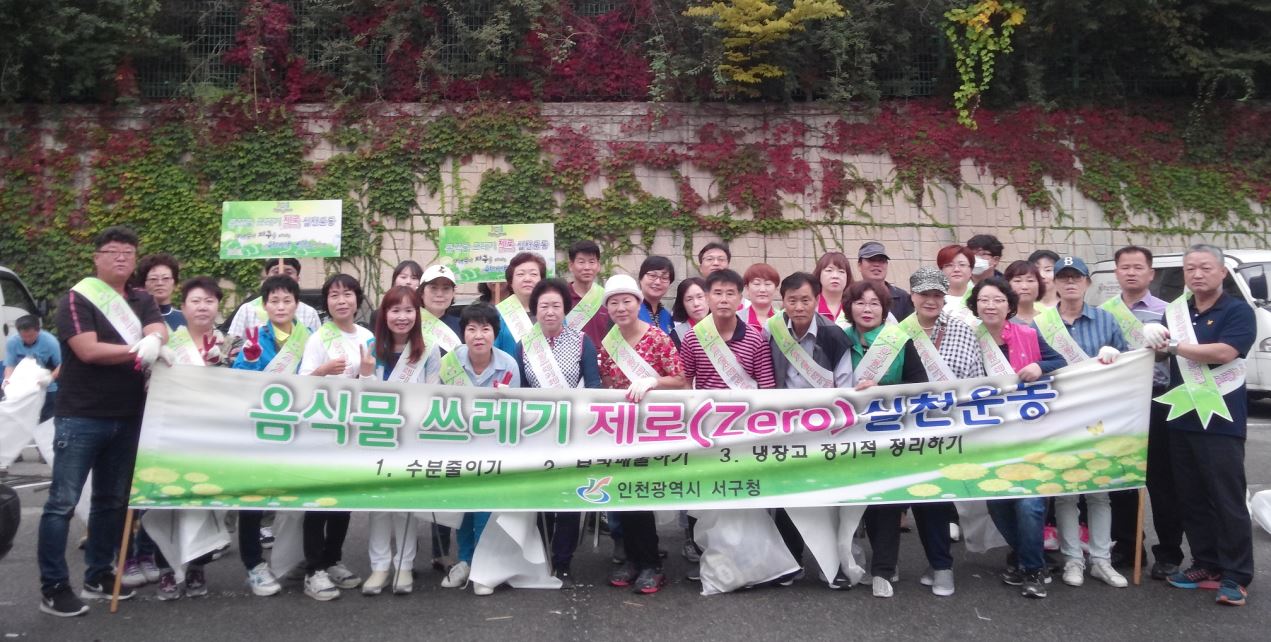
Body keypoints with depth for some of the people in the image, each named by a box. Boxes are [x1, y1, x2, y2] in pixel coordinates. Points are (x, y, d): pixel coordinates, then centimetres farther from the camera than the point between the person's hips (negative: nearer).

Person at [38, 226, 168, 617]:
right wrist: (138, 351, -13)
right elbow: (88, 350, -17)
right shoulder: (77, 299, -5)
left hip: (128, 418, 6)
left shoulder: (143, 301, 12)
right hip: (81, 418, -6)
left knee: (112, 500, 13)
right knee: (63, 502, -3)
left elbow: (159, 332, -6)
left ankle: (98, 576, 24)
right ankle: (53, 587, 4)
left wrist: (153, 343, -28)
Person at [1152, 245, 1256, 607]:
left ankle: (1235, 576, 5)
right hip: (1181, 418, 6)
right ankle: (1205, 564, 21)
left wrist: (1173, 346, -13)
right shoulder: (1175, 312, 12)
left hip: (1221, 421, -6)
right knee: (1191, 498, 11)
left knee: (1227, 499, -2)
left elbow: (1224, 352, -21)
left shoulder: (1238, 312, -5)